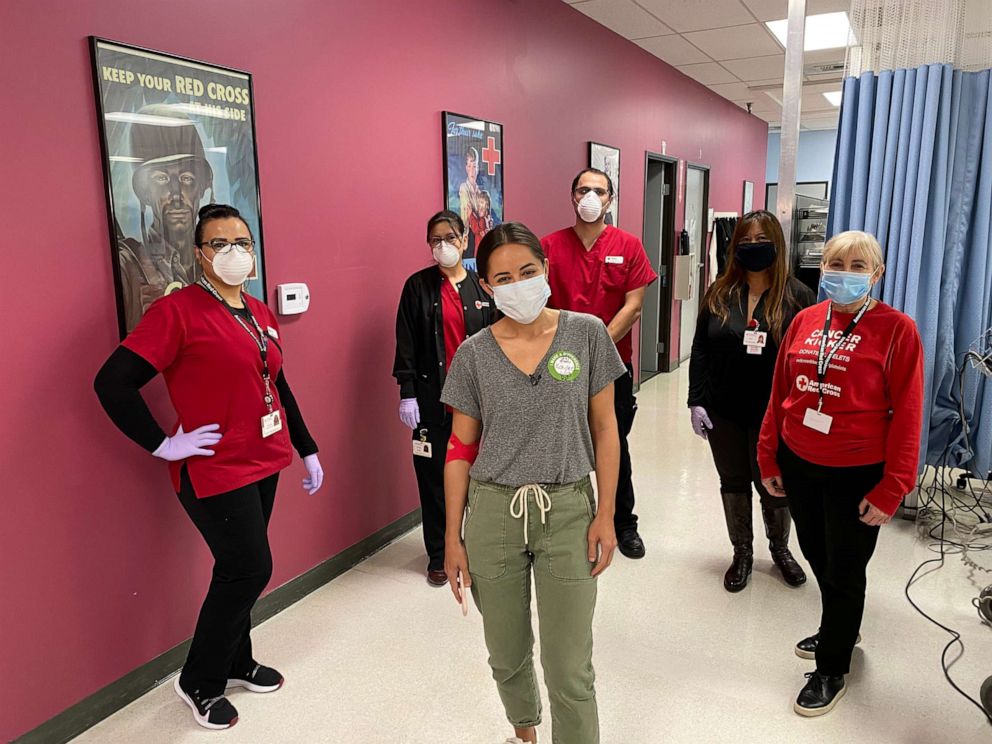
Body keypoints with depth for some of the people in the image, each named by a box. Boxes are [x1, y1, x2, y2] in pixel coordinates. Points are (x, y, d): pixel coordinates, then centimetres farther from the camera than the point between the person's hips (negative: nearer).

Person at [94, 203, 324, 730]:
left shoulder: (261, 314, 10)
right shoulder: (178, 311, -13)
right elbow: (112, 383, -17)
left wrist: (307, 449, 18)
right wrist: (163, 445, -15)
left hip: (263, 463, 7)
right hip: (216, 470, -7)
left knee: (239, 570, 17)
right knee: (251, 570, -3)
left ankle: (236, 661, 39)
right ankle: (199, 682, 20)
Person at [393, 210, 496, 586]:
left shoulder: (483, 287, 5)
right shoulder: (418, 286, 0)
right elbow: (406, 344, -3)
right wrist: (407, 394, -8)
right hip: (433, 397, -1)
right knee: (434, 474, 5)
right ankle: (439, 554, 20)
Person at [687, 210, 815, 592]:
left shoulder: (797, 295, -6)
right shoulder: (720, 293, 1)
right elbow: (700, 350, 2)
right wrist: (696, 401, -4)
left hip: (773, 414, -2)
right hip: (724, 412, 2)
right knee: (734, 483, 15)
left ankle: (780, 549, 40)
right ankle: (742, 553, 35)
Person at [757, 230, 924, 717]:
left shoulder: (897, 330, -12)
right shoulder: (805, 321, 1)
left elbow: (906, 416, -11)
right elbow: (780, 393, 6)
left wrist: (890, 490, -12)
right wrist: (769, 458, 7)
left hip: (856, 475, -4)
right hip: (798, 464, 5)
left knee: (844, 572, 12)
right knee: (818, 558, 21)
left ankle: (832, 670, 32)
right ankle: (838, 631, 49)